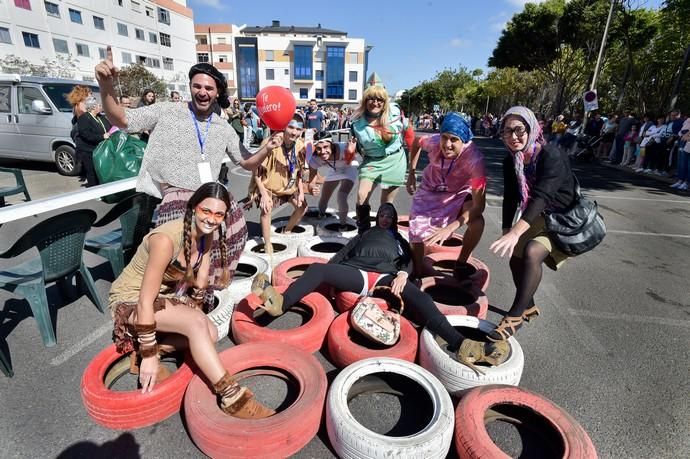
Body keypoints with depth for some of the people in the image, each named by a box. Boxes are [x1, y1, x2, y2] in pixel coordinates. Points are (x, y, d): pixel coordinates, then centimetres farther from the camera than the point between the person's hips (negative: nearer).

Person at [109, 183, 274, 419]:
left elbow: (200, 280, 1)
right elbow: (145, 302, -29)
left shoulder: (206, 234, -9)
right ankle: (232, 397, -23)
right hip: (130, 300, -7)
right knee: (197, 323, -29)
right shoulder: (166, 239, -33)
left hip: (167, 295, 8)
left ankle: (141, 351, 5)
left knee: (210, 334, -9)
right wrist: (149, 357, -24)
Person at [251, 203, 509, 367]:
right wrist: (328, 277, 5)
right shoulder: (364, 234, 37)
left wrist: (402, 274, -9)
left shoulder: (399, 240, 36)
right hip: (356, 274, 1)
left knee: (418, 296, -32)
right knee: (317, 269, -26)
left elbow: (408, 261, 16)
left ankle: (460, 344, -47)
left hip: (386, 276, -1)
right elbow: (343, 254, 24)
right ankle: (280, 303, -47)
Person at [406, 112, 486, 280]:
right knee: (416, 235, -5)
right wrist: (411, 174, -3)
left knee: (477, 222, -27)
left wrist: (450, 228, -46)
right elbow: (417, 143, -2)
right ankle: (417, 274, 21)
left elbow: (479, 205, -36)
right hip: (430, 191, 2)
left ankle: (460, 265, -1)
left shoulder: (475, 159, -36)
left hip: (459, 193, -1)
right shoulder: (433, 142, -29)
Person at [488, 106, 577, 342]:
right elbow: (511, 199, -5)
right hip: (537, 217, 7)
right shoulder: (510, 161, -6)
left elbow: (540, 197, -39)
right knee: (516, 258, 2)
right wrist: (506, 232, -14)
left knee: (532, 251, -30)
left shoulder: (551, 156, -26)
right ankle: (528, 307, 29)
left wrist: (515, 233, -51)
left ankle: (515, 316, -17)